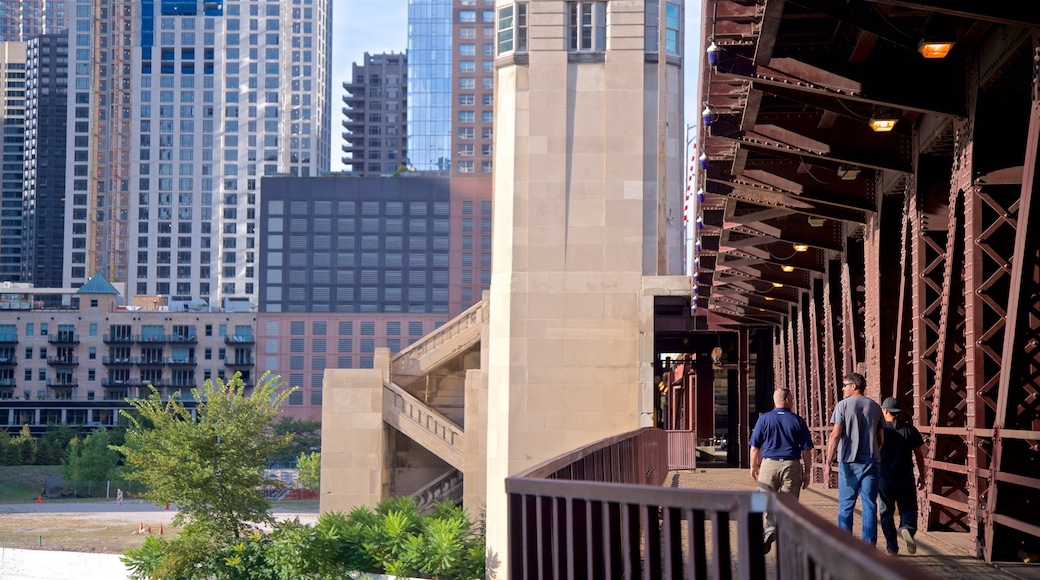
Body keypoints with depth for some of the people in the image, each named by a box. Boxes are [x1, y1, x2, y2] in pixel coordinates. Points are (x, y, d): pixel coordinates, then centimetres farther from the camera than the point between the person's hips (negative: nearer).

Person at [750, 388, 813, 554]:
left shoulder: (764, 419, 1)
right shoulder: (798, 421, 2)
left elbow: (755, 446, 3)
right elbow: (807, 449, 2)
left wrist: (753, 466, 15)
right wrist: (806, 472, 9)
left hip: (769, 464, 0)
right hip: (792, 465, 0)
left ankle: (770, 529, -17)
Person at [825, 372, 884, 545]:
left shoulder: (843, 405, -3)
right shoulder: (875, 407, 9)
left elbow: (835, 435, -11)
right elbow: (881, 439, 13)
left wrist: (828, 462, -10)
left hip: (849, 461, -3)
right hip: (871, 460, 3)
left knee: (846, 505, 5)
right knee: (870, 505, 4)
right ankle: (869, 544, 1)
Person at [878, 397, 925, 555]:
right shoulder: (910, 429, 1)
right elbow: (919, 455, 3)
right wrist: (922, 476, 12)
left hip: (884, 477, -1)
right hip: (905, 477, 1)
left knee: (886, 512, 9)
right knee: (908, 508, 9)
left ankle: (892, 546, 10)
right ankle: (907, 528, -22)